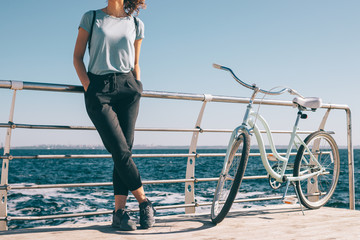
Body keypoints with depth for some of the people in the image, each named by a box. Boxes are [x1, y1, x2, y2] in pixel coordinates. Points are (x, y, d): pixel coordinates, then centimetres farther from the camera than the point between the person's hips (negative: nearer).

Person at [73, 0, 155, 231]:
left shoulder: (136, 24, 13)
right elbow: (78, 57, 7)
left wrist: (137, 88, 8)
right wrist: (88, 86, -5)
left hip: (127, 87, 2)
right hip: (98, 90, -2)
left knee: (125, 151, -4)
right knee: (120, 152, -11)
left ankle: (119, 211, 2)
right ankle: (144, 201, 4)